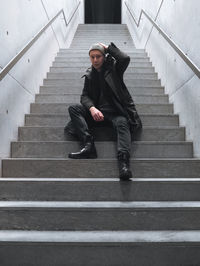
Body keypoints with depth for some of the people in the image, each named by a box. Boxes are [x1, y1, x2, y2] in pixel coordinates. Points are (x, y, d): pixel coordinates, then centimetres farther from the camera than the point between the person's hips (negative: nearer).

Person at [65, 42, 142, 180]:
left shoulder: (113, 68, 6)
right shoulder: (90, 75, 15)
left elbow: (125, 59, -16)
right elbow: (85, 96, 7)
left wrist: (108, 48, -3)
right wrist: (92, 108, -14)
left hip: (116, 111, -4)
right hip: (97, 110, 4)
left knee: (122, 123, -35)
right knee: (73, 109, -16)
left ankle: (124, 161, -55)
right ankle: (89, 145, -33)